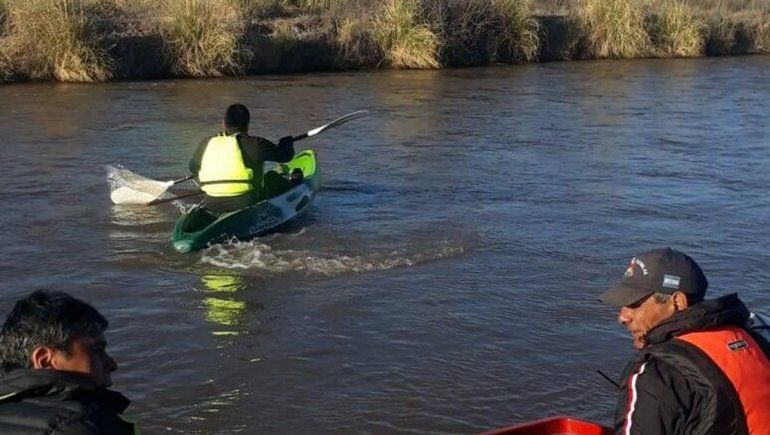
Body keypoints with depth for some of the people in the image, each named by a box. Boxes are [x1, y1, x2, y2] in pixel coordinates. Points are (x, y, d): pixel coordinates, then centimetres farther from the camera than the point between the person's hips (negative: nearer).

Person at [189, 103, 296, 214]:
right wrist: (286, 143, 25)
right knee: (272, 177, 24)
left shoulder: (206, 144, 0)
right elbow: (284, 155, 1)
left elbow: (193, 168, 18)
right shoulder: (255, 144, -12)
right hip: (247, 205, -3)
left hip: (213, 207, 3)